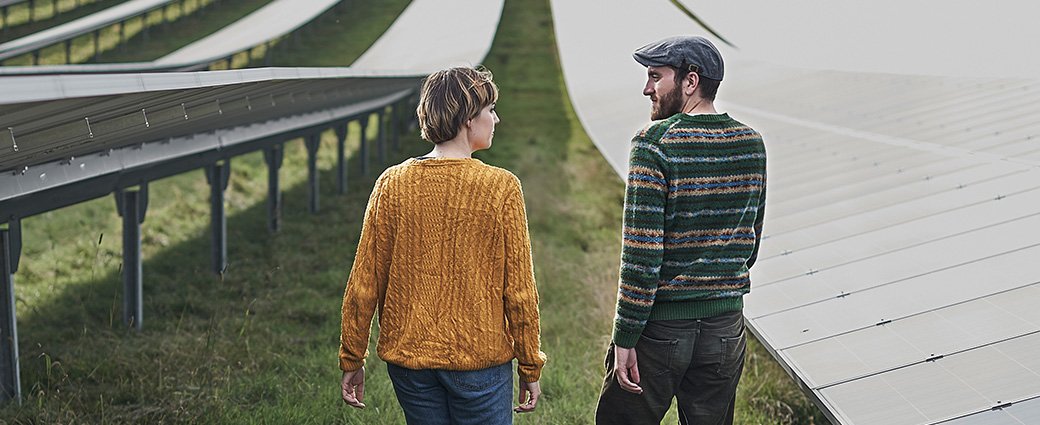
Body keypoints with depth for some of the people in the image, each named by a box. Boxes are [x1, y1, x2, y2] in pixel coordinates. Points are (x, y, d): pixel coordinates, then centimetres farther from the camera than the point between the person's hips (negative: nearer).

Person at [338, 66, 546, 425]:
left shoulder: (391, 184, -3)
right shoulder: (501, 187, -11)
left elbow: (363, 285, -1)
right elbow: (519, 291, -8)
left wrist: (352, 360, 9)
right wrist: (530, 368, 3)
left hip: (407, 359, 3)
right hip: (480, 360, -3)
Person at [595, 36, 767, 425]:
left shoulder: (654, 144, -15)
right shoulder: (751, 144, 3)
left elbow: (642, 253, -19)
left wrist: (625, 338, -14)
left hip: (660, 325, -5)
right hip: (726, 330, 6)